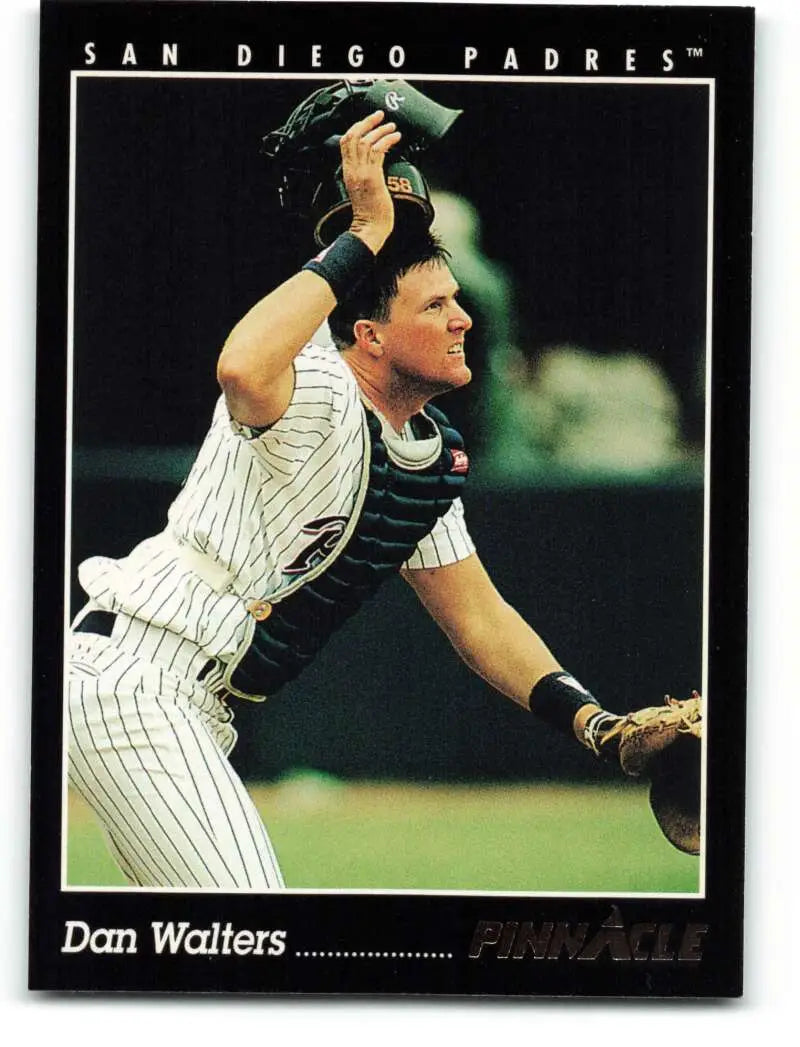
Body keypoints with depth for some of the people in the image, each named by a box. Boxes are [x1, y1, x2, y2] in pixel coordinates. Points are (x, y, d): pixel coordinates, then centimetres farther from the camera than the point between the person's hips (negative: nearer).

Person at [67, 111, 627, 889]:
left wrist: (595, 723, 2)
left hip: (190, 710, 10)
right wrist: (365, 233, -32)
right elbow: (243, 367, -42)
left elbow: (479, 619, 16)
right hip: (131, 677, -10)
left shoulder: (434, 458, 11)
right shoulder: (315, 393, -16)